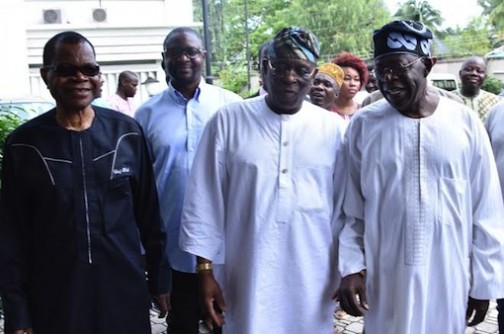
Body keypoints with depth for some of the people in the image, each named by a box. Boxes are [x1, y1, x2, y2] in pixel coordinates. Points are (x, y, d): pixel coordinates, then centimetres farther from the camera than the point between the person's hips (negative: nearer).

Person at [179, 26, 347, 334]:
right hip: (249, 282, -1)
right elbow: (205, 201, -1)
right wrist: (205, 269, -2)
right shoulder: (228, 121, -4)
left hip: (312, 285, 1)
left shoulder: (333, 128, 0)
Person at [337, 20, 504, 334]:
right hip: (384, 278, 0)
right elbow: (350, 207, 2)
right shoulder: (363, 125, -4)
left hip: (448, 278, 0)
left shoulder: (465, 122, -5)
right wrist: (350, 266, -5)